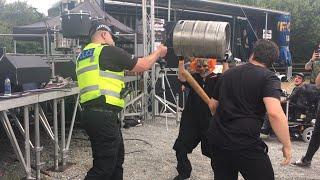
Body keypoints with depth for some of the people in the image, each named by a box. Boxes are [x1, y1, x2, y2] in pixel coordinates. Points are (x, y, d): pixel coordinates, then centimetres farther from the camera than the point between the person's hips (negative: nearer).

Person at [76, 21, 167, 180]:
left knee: (116, 158, 21)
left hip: (92, 113, 9)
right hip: (103, 115, -9)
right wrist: (158, 52, 17)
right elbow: (143, 66, 0)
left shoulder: (83, 56, 18)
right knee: (104, 166, -2)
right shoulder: (108, 51, -6)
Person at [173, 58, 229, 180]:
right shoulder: (193, 78, 5)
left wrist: (225, 62, -29)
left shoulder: (216, 78, -1)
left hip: (210, 121, -3)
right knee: (181, 148, 8)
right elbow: (182, 78, -12)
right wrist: (181, 61, -21)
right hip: (191, 120, 3)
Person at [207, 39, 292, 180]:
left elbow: (213, 105, 22)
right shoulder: (268, 77, -5)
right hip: (245, 142, -6)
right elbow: (275, 113, -22)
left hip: (217, 138, 6)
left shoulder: (228, 73, 12)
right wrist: (287, 145, -12)